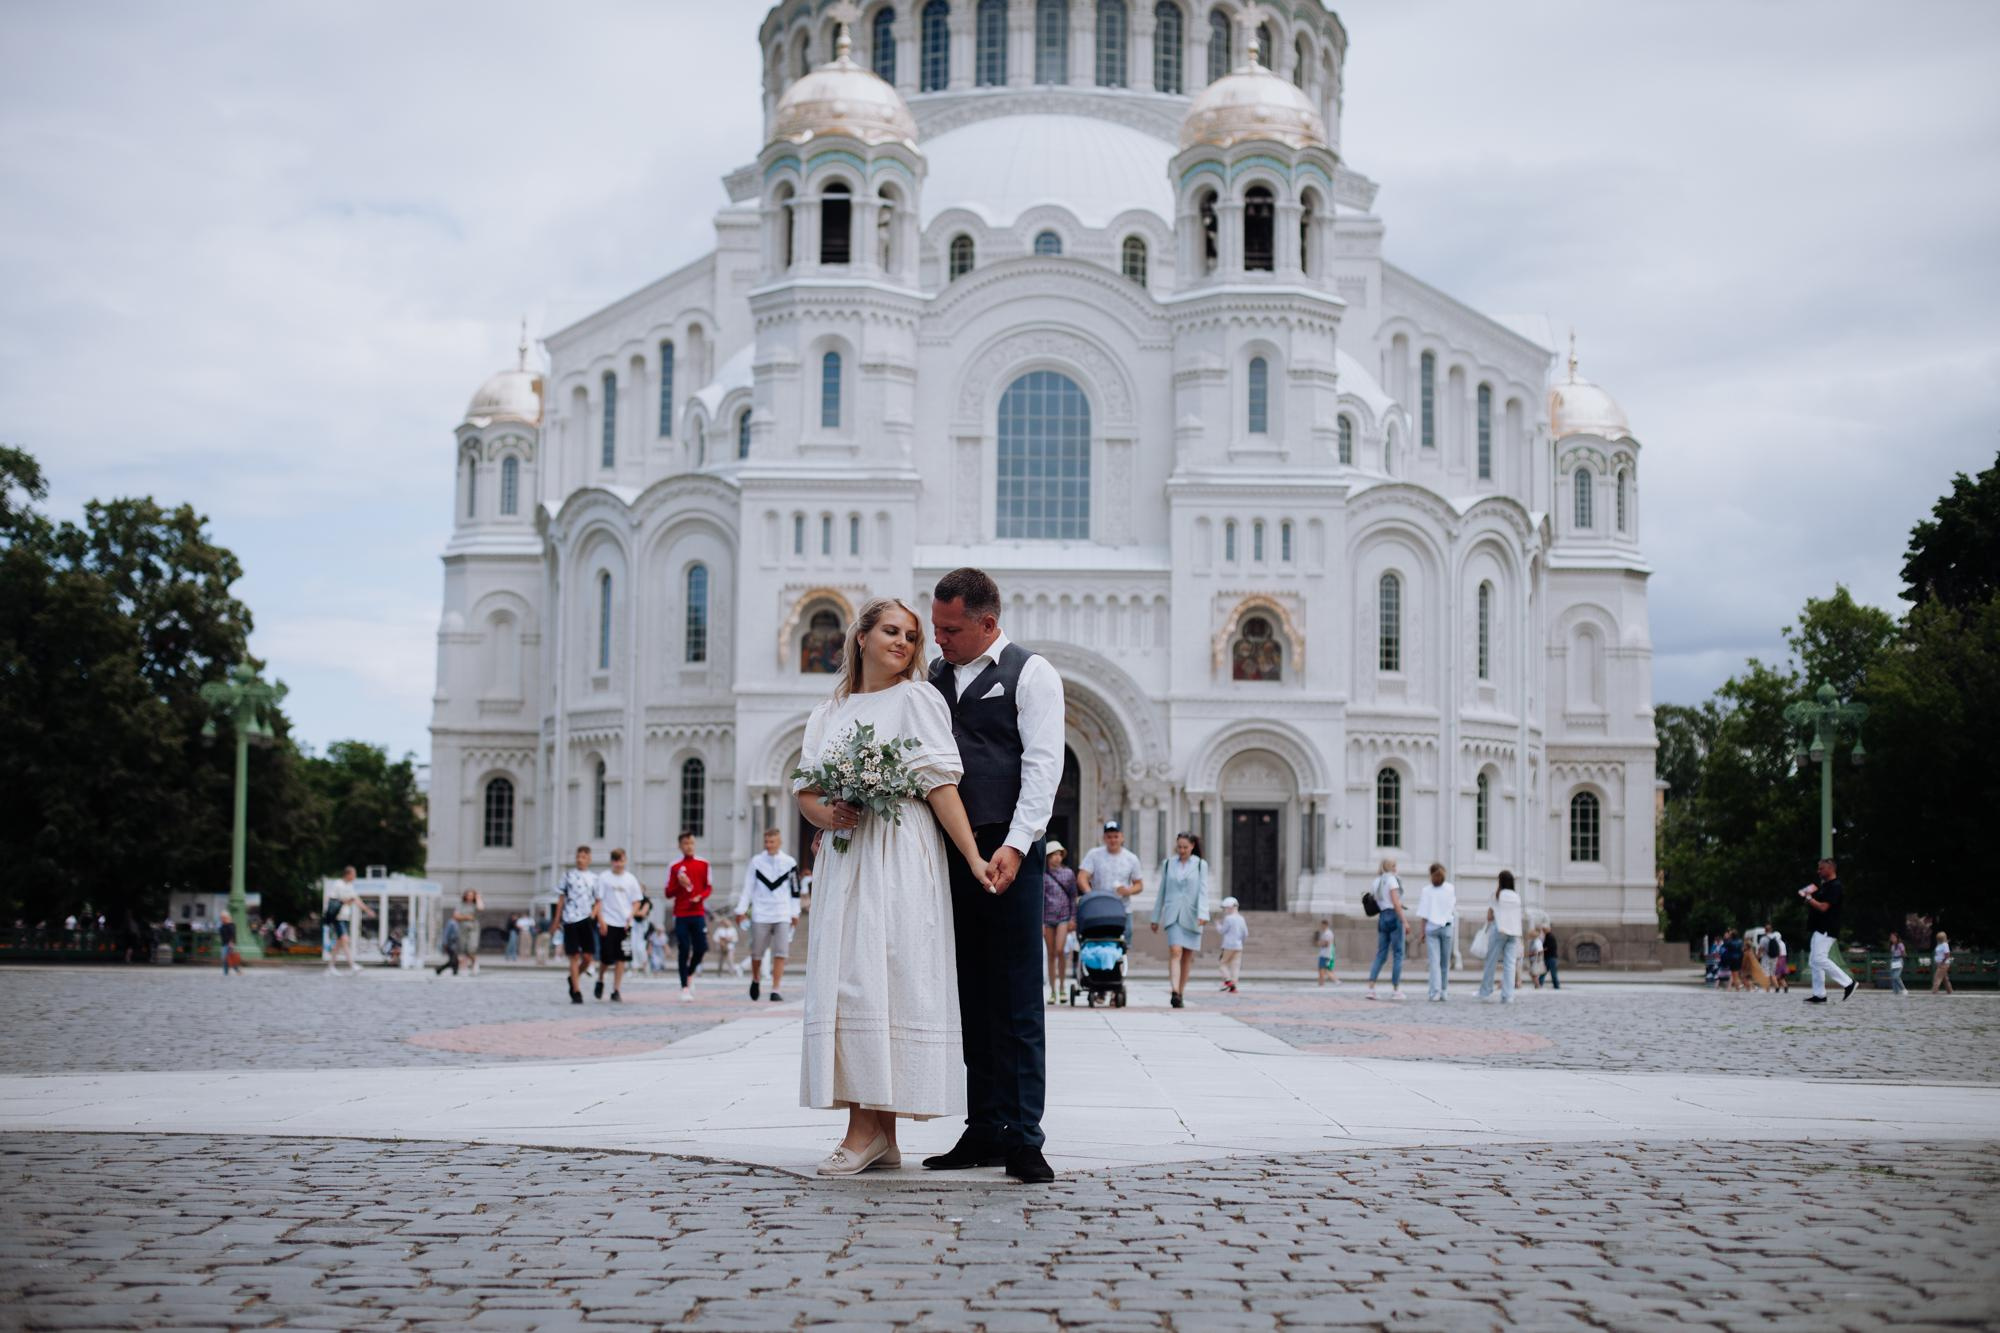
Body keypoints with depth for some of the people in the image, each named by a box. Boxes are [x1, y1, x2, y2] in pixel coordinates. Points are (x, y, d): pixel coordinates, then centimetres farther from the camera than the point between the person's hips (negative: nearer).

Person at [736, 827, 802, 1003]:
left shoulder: (789, 863, 3)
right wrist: (741, 910, 1)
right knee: (757, 953, 6)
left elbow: (794, 889, 9)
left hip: (782, 916, 0)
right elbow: (748, 887, 6)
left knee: (780, 954, -8)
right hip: (760, 914, 0)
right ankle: (756, 980, 32)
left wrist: (795, 913, 7)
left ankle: (775, 990, -5)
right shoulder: (756, 861, 3)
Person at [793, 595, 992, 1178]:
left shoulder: (916, 699, 2)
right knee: (845, 978, 1)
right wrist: (825, 812, -9)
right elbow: (805, 790, 14)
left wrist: (974, 858, -14)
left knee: (875, 975, -12)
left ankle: (868, 1126, -11)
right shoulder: (829, 712, 19)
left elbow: (941, 784, -6)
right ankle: (880, 1135, 3)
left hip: (899, 858, -6)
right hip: (843, 857, 6)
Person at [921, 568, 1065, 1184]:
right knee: (971, 1000, 7)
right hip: (949, 852, 6)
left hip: (1007, 852, -5)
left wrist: (1015, 845, -18)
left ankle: (1022, 1139, -2)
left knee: (1017, 1002, -4)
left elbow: (1043, 764, -8)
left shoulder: (1030, 673, 0)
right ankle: (984, 1130, 12)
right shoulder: (934, 677, 17)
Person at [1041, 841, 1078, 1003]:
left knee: (1060, 950, -15)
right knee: (1051, 954, 4)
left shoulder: (1068, 873, 5)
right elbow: (1039, 899, 0)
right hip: (1047, 917, 0)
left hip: (1063, 916, 0)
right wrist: (1040, 922, -4)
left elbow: (1073, 897, 9)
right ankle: (1052, 991, 11)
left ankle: (1061, 986, -1)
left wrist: (1073, 918, 3)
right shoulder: (1042, 875, 0)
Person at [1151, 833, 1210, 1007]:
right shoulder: (1168, 864, 10)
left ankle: (1181, 993, 17)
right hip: (1173, 915, 0)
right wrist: (1155, 918, 13)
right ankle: (1174, 992, -29)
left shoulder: (1200, 865, 5)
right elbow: (1162, 892, 14)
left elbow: (1203, 891, -4)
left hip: (1191, 916, 0)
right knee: (1175, 951, -17)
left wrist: (1203, 914, -17)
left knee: (1187, 957, 5)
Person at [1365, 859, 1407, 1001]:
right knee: (1398, 955, 0)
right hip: (1394, 917, -7)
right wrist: (1405, 922, -16)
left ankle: (1370, 988, -5)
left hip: (1382, 919, 7)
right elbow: (1396, 902, -15)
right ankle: (1395, 990, -1)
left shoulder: (1376, 881, 16)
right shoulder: (1391, 879, -7)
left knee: (1380, 955, 6)